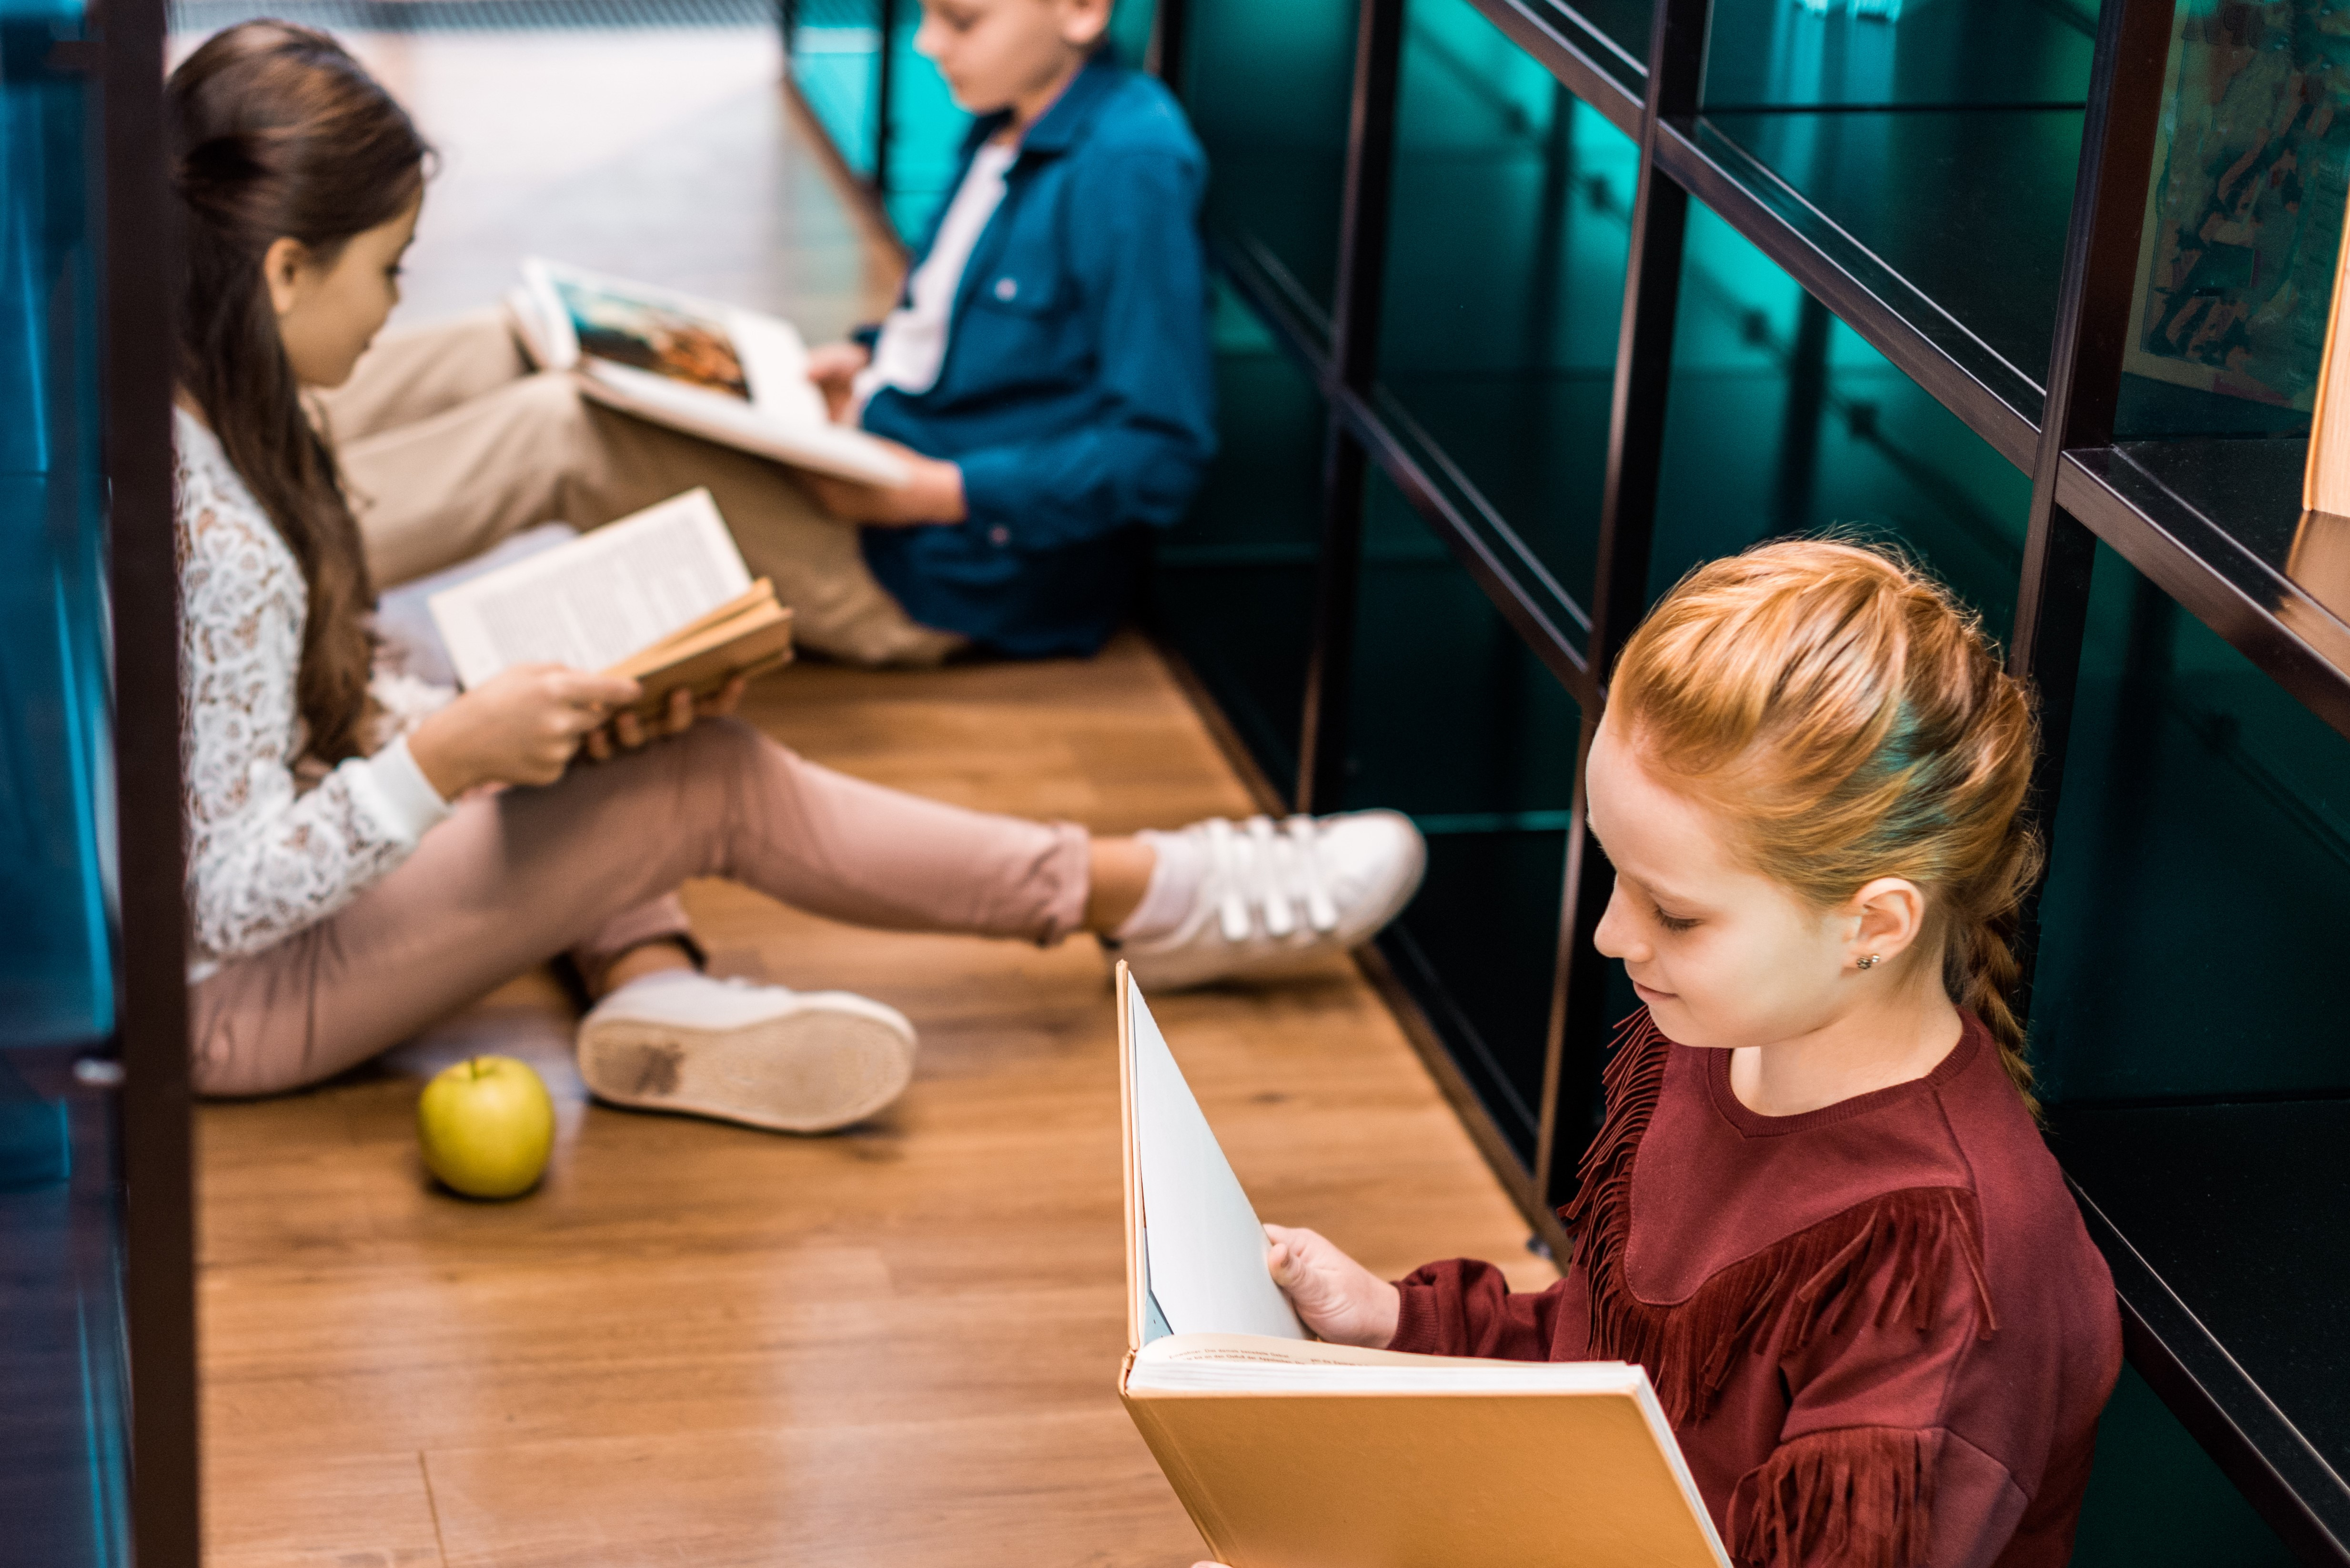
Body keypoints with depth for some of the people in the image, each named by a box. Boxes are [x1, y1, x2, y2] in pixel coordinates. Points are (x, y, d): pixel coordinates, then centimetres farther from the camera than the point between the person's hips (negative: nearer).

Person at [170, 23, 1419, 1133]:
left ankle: (650, 984, -9)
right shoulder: (231, 548, -30)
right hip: (222, 1004, -10)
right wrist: (448, 755, -28)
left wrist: (479, 722, -1)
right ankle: (1158, 898, 5)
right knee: (710, 776, -8)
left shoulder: (162, 426, -1)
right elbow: (230, 905, -27)